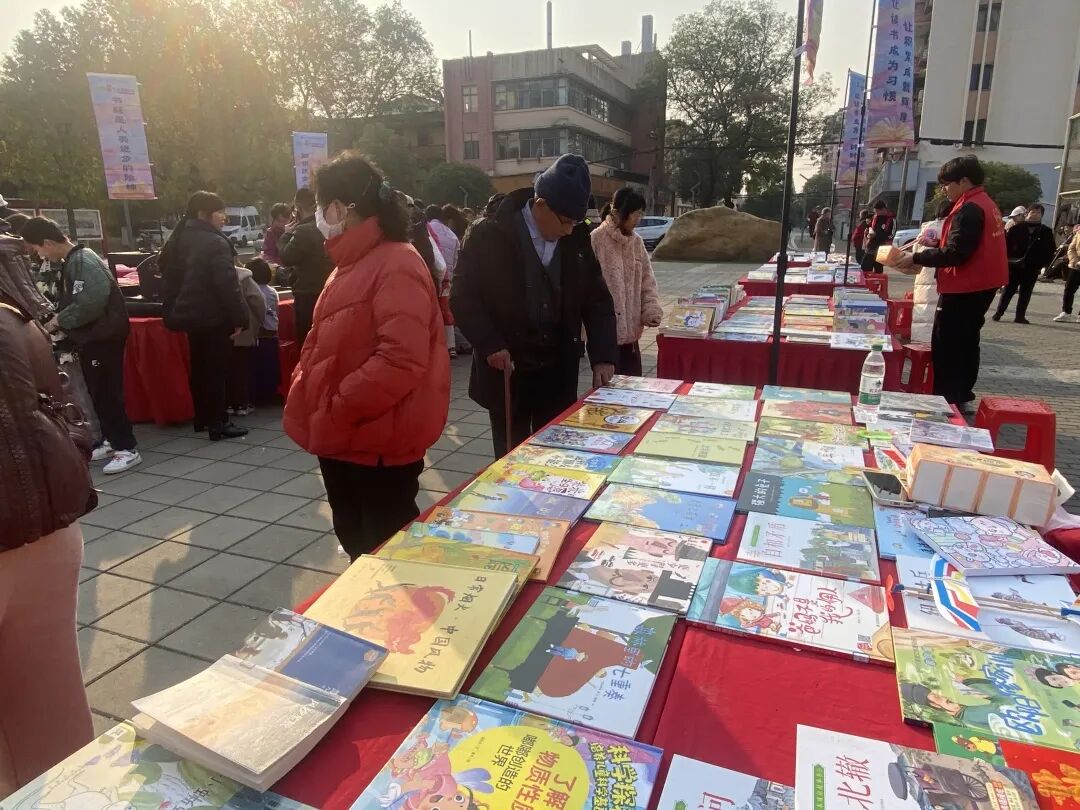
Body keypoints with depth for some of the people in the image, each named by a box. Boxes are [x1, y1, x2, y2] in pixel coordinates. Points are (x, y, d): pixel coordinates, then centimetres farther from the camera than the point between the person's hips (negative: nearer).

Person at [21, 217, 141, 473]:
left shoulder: (83, 261, -17)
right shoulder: (72, 261, 13)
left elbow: (91, 303, -27)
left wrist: (59, 320, -15)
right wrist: (60, 322, 3)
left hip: (103, 336, -10)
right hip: (92, 336, 10)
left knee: (107, 394, -7)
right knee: (99, 393, 15)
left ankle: (128, 449, -1)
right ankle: (111, 441, 25)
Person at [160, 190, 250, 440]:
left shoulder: (178, 240, 11)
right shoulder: (215, 242, -17)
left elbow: (169, 277, 15)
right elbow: (227, 285, -22)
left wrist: (173, 309, 20)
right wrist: (239, 317, -17)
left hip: (189, 314, 9)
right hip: (213, 316, -9)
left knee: (199, 367, 16)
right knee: (216, 369, -3)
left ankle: (202, 418, 25)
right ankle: (218, 423, 0)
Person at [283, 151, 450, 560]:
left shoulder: (397, 265, -19)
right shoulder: (353, 264, 13)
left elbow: (402, 360, -29)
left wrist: (335, 410, -21)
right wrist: (305, 398, 6)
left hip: (379, 442, -10)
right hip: (342, 438, 10)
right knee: (355, 541, 23)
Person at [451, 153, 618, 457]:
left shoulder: (577, 239, 0)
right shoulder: (490, 234, -11)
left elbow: (597, 299, 4)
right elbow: (463, 296, -7)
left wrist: (603, 356, -6)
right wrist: (491, 346, -17)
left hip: (559, 371, 3)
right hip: (507, 370, -3)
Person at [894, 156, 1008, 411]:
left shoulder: (969, 209, -17)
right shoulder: (985, 204, 15)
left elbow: (955, 253, -23)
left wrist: (916, 259, -17)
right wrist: (925, 256, 10)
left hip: (965, 288, -10)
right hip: (979, 285, 10)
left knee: (945, 345, -6)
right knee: (965, 340, 16)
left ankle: (947, 400, -3)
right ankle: (962, 396, 24)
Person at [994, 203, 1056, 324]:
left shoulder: (1046, 232, 6)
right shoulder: (1016, 228, -1)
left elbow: (1051, 250, 7)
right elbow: (1006, 244, -2)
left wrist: (1042, 263, -3)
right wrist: (1009, 258, -10)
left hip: (1032, 268, 3)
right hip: (1014, 265, -2)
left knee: (1026, 292, 6)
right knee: (1009, 289, 2)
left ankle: (1020, 316, 11)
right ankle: (999, 312, 6)